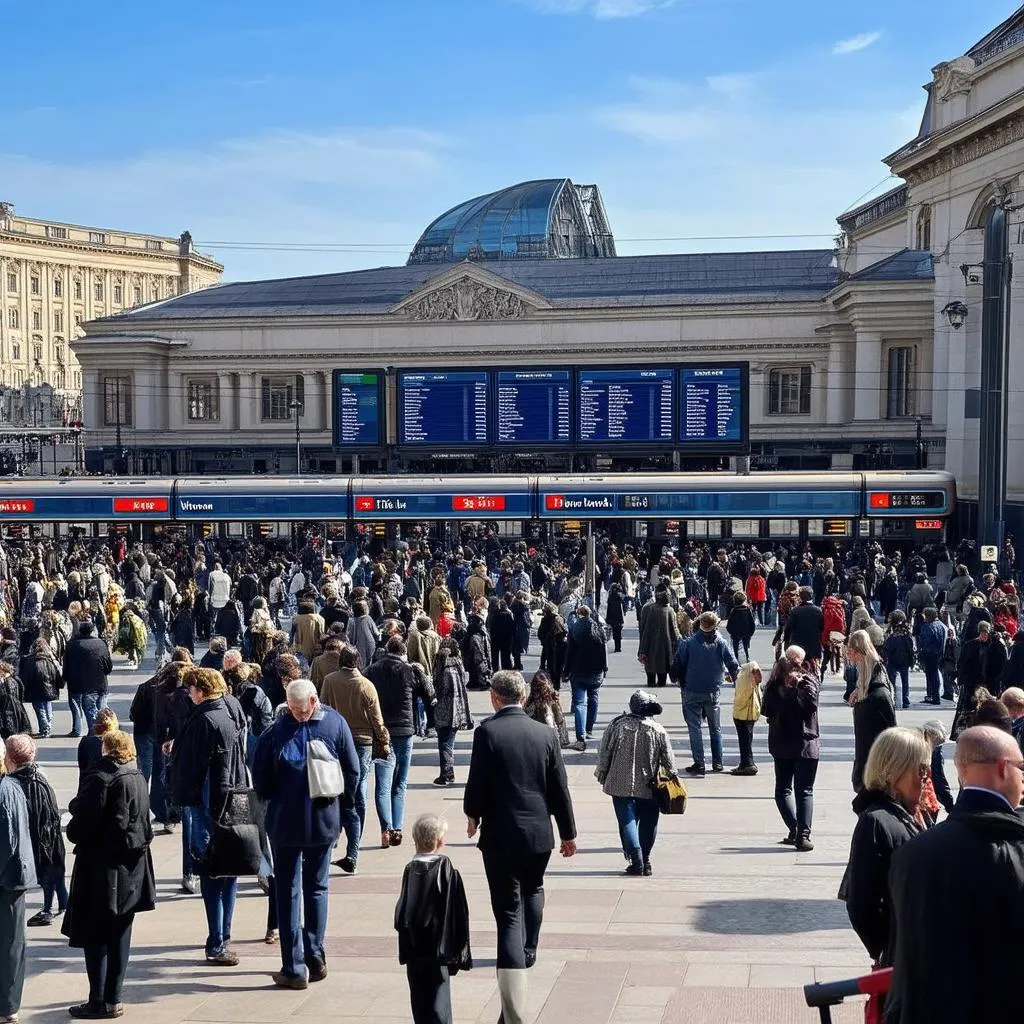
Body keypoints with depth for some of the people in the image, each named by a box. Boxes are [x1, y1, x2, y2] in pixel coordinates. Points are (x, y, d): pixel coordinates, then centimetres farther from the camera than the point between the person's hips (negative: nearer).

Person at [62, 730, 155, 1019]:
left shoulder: (101, 779, -17)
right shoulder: (138, 779, 7)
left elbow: (83, 822, -17)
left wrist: (74, 832, 2)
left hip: (103, 868, -7)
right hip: (132, 869, 7)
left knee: (95, 937, 1)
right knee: (119, 938, 12)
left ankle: (100, 1003, 3)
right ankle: (113, 999, 17)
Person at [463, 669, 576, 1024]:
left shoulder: (487, 731, -12)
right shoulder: (545, 733, 0)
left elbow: (477, 783, -10)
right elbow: (559, 788, 3)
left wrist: (473, 815, 10)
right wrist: (568, 832, 13)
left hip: (501, 835, -4)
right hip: (539, 832, 4)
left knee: (509, 912, -4)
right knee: (533, 891, 31)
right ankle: (528, 952, 52)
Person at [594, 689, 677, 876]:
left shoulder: (617, 725, -6)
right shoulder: (659, 731, -7)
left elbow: (604, 753, -1)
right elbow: (668, 759, 0)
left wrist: (601, 775, 12)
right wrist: (672, 775, 16)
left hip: (621, 785, 0)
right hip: (649, 788, 1)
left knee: (627, 821, 2)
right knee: (648, 822, 13)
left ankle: (636, 860, -10)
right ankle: (645, 861, 18)